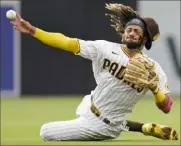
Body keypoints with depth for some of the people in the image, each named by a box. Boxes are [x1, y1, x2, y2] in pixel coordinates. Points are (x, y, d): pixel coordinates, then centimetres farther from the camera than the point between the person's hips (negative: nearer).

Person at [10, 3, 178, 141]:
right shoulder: (105, 48, -10)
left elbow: (166, 108, -15)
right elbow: (67, 42, -16)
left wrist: (153, 87, -35)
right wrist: (31, 30, -24)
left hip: (101, 125, -6)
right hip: (87, 108, 6)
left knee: (47, 132, -4)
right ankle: (144, 128, 25)